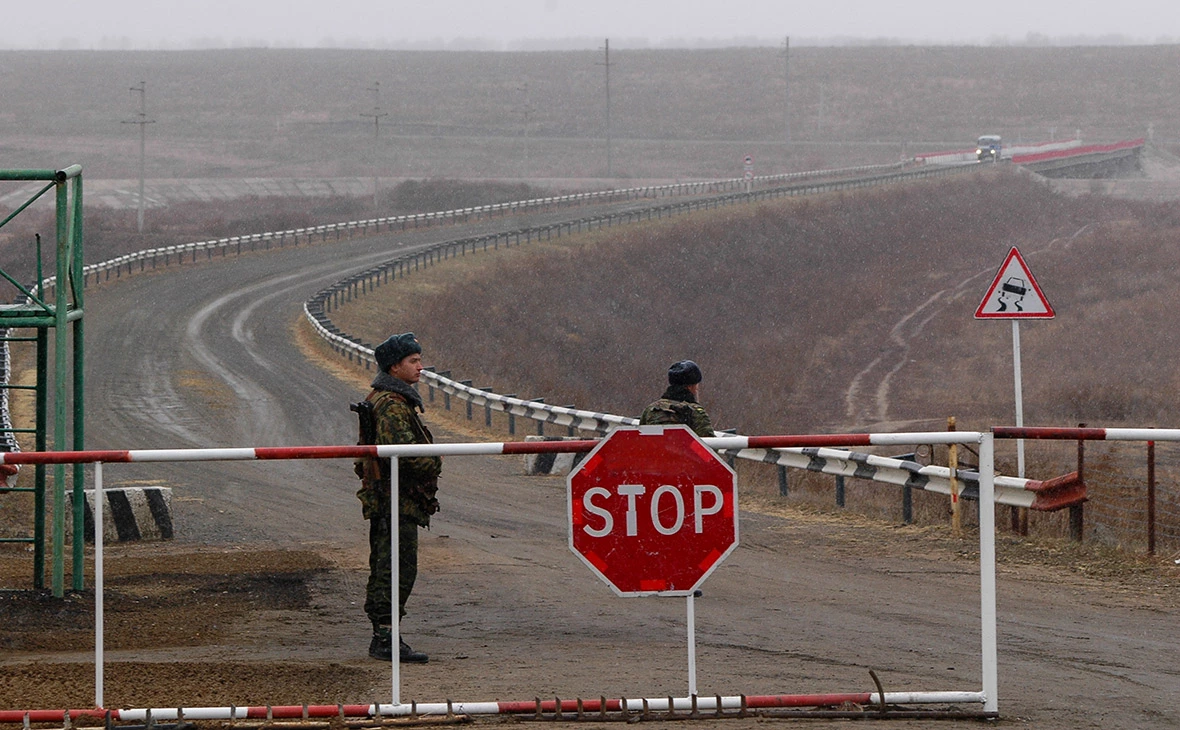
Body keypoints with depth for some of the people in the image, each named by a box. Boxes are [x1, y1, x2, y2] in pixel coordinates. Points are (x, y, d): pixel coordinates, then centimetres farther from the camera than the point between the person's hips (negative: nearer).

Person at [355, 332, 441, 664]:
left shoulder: (380, 400, 20)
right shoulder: (392, 405, -16)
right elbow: (403, 450, -25)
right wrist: (433, 463, -10)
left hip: (384, 501, 11)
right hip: (397, 502, -11)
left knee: (384, 572, 14)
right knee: (397, 572, -12)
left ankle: (381, 637, 18)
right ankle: (385, 639, -14)